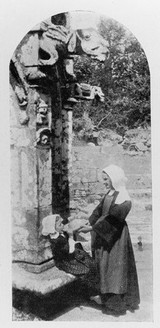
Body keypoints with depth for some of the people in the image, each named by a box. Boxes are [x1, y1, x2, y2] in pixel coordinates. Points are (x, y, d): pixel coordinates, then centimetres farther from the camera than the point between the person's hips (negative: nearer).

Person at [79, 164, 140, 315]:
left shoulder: (123, 199, -20)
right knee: (104, 265, 15)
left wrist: (92, 228, -23)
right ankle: (105, 296, 29)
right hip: (104, 236, 8)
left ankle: (116, 302, 15)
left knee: (114, 267, 2)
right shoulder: (109, 194, 4)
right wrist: (87, 223, -2)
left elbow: (112, 219, -24)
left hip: (116, 237, -8)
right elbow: (99, 211, 8)